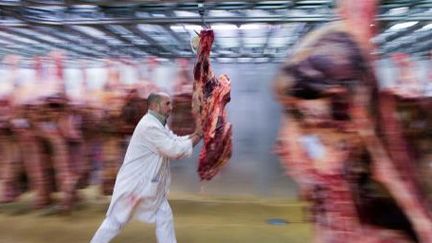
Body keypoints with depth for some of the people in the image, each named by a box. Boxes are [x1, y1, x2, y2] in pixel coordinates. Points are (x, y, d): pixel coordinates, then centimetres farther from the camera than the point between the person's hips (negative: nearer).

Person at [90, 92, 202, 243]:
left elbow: (177, 142, 9)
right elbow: (175, 150, -25)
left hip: (149, 184, 9)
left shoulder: (158, 124, 11)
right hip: (134, 184, -9)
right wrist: (198, 136, -14)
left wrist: (195, 134, -5)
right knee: (116, 220, 5)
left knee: (164, 216, 10)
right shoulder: (149, 126, -22)